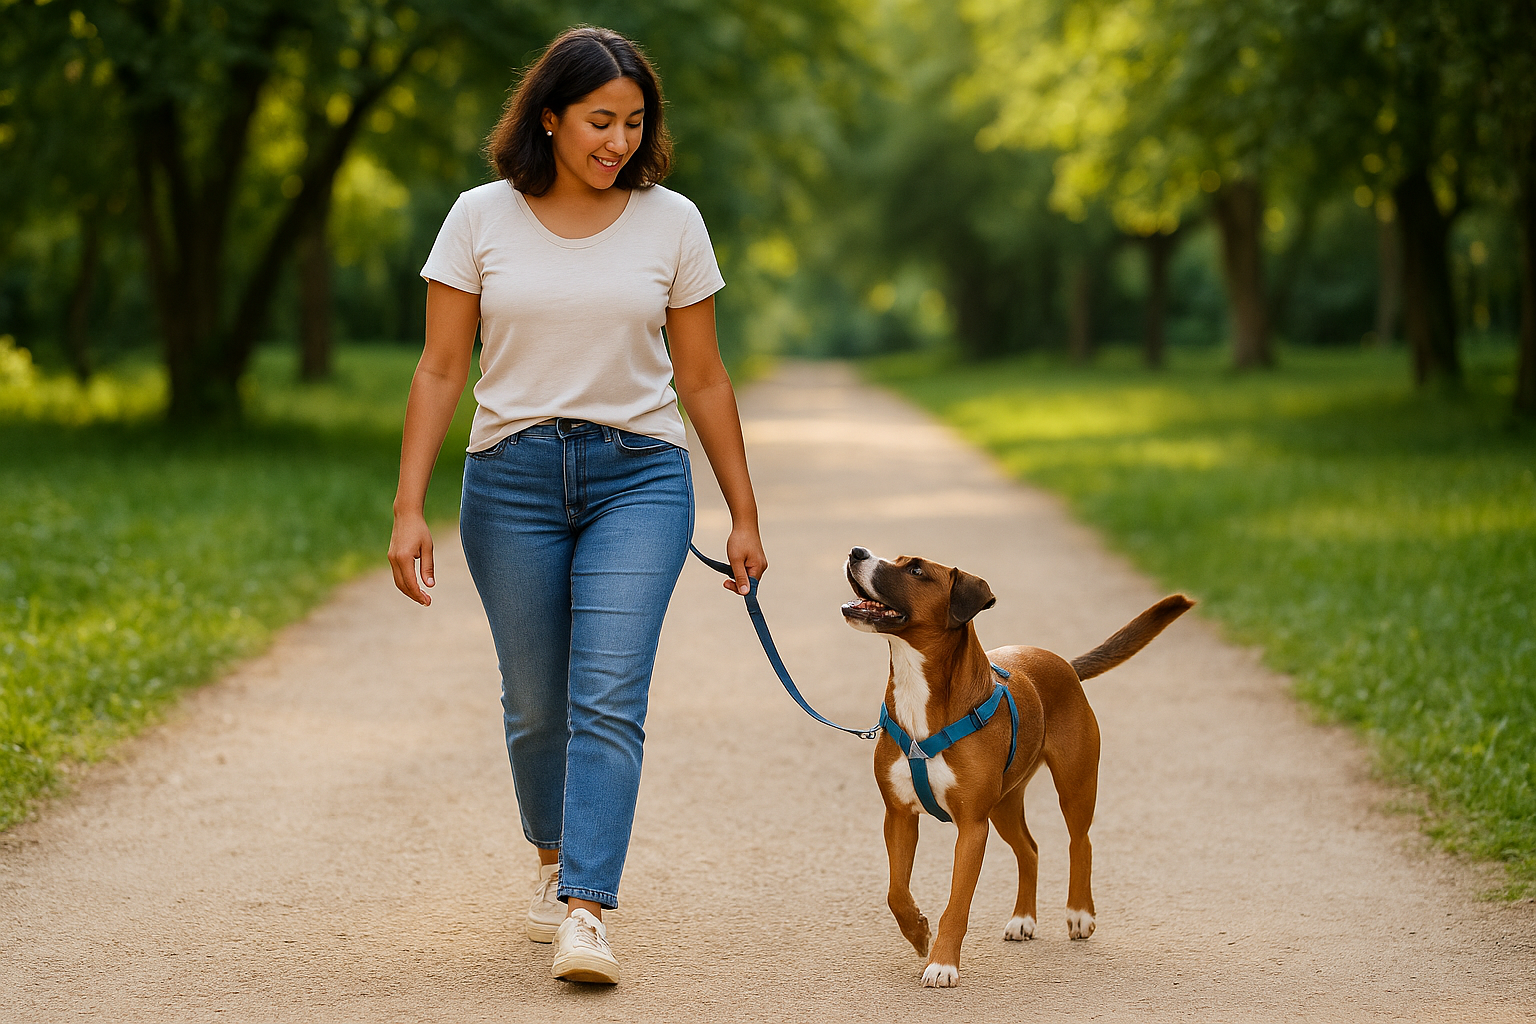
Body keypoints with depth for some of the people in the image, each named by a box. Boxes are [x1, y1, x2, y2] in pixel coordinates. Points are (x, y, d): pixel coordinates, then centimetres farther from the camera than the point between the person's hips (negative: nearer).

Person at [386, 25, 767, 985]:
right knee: (536, 704, 9)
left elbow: (702, 379, 8)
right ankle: (557, 862, 35)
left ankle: (586, 916, -18)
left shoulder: (671, 222, 2)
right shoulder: (482, 218, 0)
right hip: (513, 478, 1)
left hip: (638, 475, -1)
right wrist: (409, 509, -6)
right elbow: (441, 371, 1)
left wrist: (745, 515, 9)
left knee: (608, 697, -14)